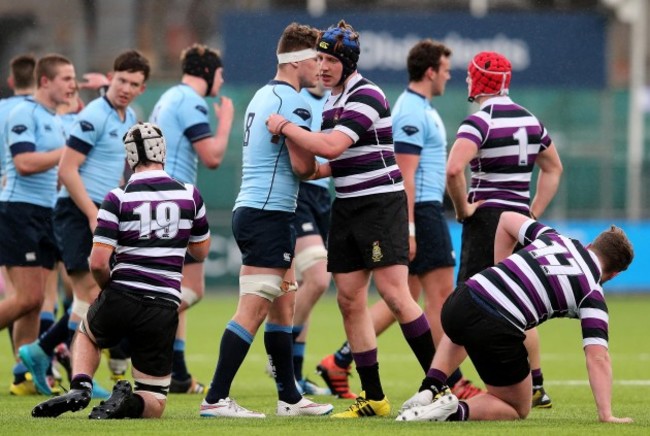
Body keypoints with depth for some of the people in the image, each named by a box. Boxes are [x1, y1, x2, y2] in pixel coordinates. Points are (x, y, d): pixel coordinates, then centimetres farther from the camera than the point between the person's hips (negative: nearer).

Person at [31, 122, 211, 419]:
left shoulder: (118, 198, -5)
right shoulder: (189, 195, 3)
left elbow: (98, 262, -11)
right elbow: (201, 251, 17)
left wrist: (108, 287, 10)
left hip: (120, 301, -1)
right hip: (164, 310, 1)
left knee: (86, 335, 35)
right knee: (154, 403, 15)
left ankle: (80, 388, 5)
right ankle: (128, 402, -21)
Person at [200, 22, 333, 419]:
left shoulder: (264, 96, 17)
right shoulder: (292, 102, -13)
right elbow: (303, 166, -17)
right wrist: (318, 161, 4)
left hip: (251, 208, 11)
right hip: (270, 212, -11)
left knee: (283, 304, 15)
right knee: (253, 309, -11)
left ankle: (290, 397, 19)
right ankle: (216, 399, -13)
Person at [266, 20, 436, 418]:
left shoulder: (365, 96, -14)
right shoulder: (333, 100, 15)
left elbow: (331, 146, -25)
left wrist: (285, 127, -15)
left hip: (381, 202, -9)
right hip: (348, 205, 9)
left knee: (394, 293, -15)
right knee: (350, 300, 4)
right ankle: (374, 398, 8)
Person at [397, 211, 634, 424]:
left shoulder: (554, 238, 18)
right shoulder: (592, 294, 4)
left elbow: (507, 219, 33)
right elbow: (597, 358, -6)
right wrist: (606, 415, -7)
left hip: (460, 301, 6)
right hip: (498, 334, -6)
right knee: (517, 410, 20)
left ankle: (430, 389, 24)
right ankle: (456, 412, -9)